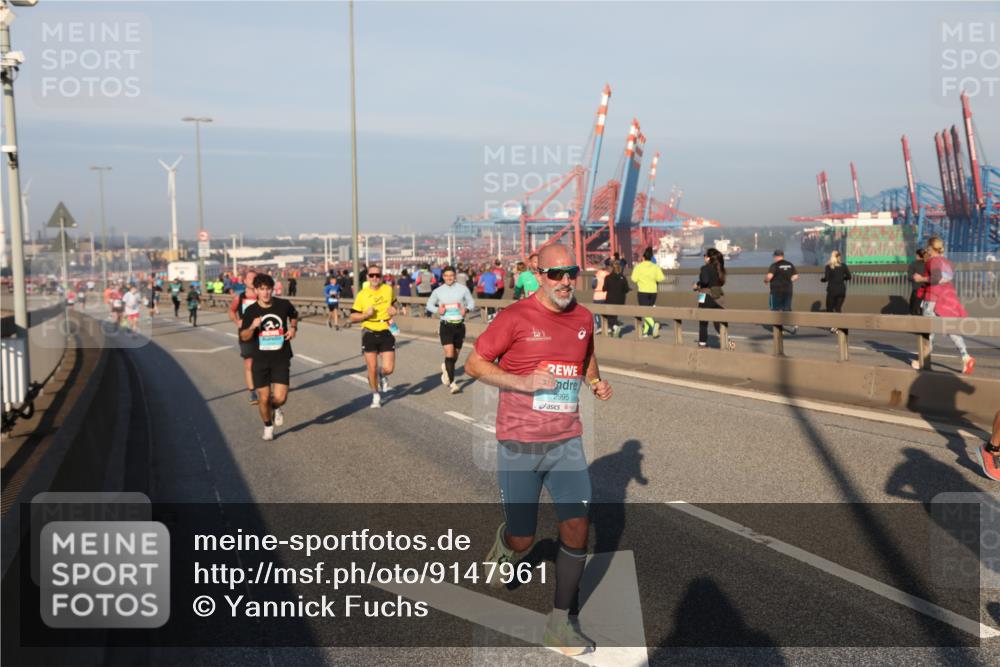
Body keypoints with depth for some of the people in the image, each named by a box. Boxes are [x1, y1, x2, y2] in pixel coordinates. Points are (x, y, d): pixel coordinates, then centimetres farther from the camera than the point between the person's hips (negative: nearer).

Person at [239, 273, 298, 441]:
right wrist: (252, 327, -20)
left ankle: (276, 409, 27)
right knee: (264, 398, 3)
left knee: (280, 397, -11)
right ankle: (268, 427, 30)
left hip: (281, 359, 0)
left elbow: (294, 315, 19)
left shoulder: (284, 305, -5)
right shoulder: (251, 311, -6)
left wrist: (293, 328, 0)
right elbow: (243, 337, 0)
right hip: (260, 360, 0)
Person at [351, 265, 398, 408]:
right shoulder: (362, 294, -2)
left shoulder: (388, 289, 3)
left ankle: (382, 375, 31)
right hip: (369, 334, -1)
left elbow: (393, 302, 24)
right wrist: (365, 314, -17)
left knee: (389, 368, -7)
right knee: (372, 369, 2)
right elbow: (353, 317, 2)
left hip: (386, 333, 1)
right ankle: (376, 396, 24)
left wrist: (393, 310, 1)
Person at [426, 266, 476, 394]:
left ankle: (446, 368, 46)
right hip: (446, 325, -2)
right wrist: (437, 310, -8)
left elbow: (471, 302, 7)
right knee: (449, 353, -15)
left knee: (455, 355, 13)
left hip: (459, 325, 2)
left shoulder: (463, 289, 1)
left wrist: (466, 309, -15)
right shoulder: (438, 291, 2)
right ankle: (451, 382, -9)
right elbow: (429, 304, 13)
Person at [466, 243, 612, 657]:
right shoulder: (516, 317, -10)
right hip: (519, 444, -4)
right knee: (523, 539, 4)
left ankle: (559, 624, 13)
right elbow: (474, 364, -7)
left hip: (566, 441, 4)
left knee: (577, 528, -4)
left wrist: (596, 382, 3)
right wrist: (523, 382, -20)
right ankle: (503, 548, 43)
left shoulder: (583, 318, 5)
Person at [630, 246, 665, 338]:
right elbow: (661, 278, -3)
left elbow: (634, 279, -8)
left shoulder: (639, 267, -7)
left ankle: (654, 324, -31)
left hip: (643, 291, -4)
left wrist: (634, 269, 9)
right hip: (653, 291, 4)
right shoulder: (655, 267, 3)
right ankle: (645, 332, 20)